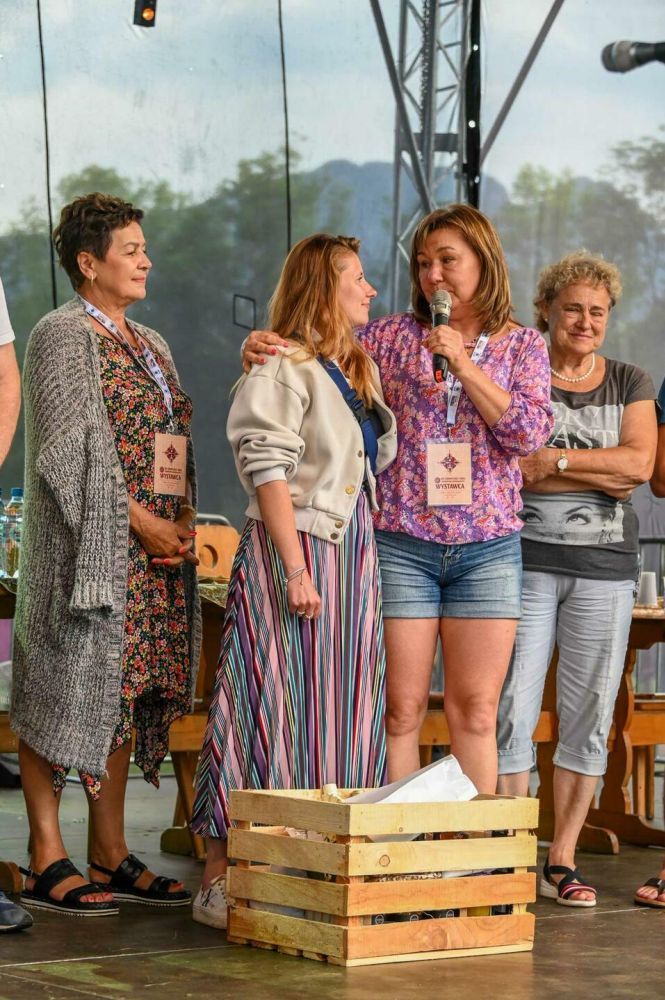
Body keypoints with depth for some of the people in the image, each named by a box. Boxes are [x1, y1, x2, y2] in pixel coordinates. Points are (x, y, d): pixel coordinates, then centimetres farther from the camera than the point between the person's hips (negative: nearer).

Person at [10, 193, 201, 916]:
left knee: (127, 694, 8)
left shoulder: (148, 344, 21)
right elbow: (70, 450, -13)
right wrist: (139, 521, -16)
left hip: (155, 551, 8)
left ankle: (111, 856, 13)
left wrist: (184, 519, 5)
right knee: (66, 689, -8)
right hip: (88, 547, -8)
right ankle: (47, 862, -6)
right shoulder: (62, 336, -5)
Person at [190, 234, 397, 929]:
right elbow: (268, 471, -14)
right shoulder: (283, 368, -8)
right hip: (292, 551, -9)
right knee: (272, 707, -9)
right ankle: (220, 878, -6)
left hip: (352, 557, 9)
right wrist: (297, 569, -20)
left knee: (341, 715, 7)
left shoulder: (361, 372, 18)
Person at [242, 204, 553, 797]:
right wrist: (264, 349, -13)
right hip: (402, 543, 0)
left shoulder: (523, 346, 7)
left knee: (476, 712, 2)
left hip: (488, 548, 1)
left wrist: (464, 364, -13)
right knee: (402, 708, -1)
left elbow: (530, 432, -7)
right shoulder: (394, 337, 6)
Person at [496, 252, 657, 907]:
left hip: (604, 567, 2)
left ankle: (562, 859, 11)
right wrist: (601, 475, -12)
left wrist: (554, 460, -9)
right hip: (526, 560, -2)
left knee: (588, 716, 3)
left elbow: (639, 462, -3)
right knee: (512, 709, -7)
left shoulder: (630, 384, 13)